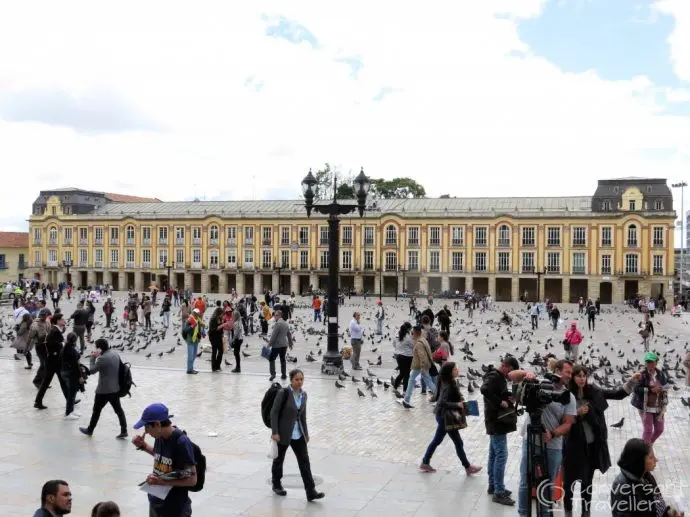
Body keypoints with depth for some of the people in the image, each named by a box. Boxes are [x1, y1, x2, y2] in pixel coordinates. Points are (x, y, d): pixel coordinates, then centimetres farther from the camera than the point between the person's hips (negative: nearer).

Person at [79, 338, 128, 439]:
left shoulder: (102, 358, -25)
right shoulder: (115, 353, 1)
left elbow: (92, 370, -12)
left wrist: (93, 358, -3)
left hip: (104, 390, -7)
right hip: (115, 389, 7)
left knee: (96, 410, 13)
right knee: (118, 409, 14)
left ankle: (90, 430, 31)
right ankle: (124, 431, 13)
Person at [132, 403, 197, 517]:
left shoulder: (182, 443, -25)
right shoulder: (160, 437, -2)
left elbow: (192, 479, -22)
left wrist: (162, 481, -26)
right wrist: (143, 446, 6)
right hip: (156, 503, 8)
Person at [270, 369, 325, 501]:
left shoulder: (303, 395, 2)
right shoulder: (283, 393, -16)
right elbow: (274, 413, -14)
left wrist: (306, 433, 14)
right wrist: (274, 432, -17)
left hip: (298, 434, 5)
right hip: (283, 433, -5)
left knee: (304, 461, -1)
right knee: (279, 459, 14)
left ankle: (311, 492, -2)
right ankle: (277, 485, 36)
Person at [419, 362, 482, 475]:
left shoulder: (449, 383, 5)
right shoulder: (447, 386, -23)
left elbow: (439, 396, 15)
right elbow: (442, 402, -30)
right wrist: (457, 404, -31)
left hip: (444, 416, 10)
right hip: (446, 417, -10)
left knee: (436, 440, 17)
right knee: (458, 442, 1)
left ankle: (425, 463, 25)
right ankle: (468, 467, 12)